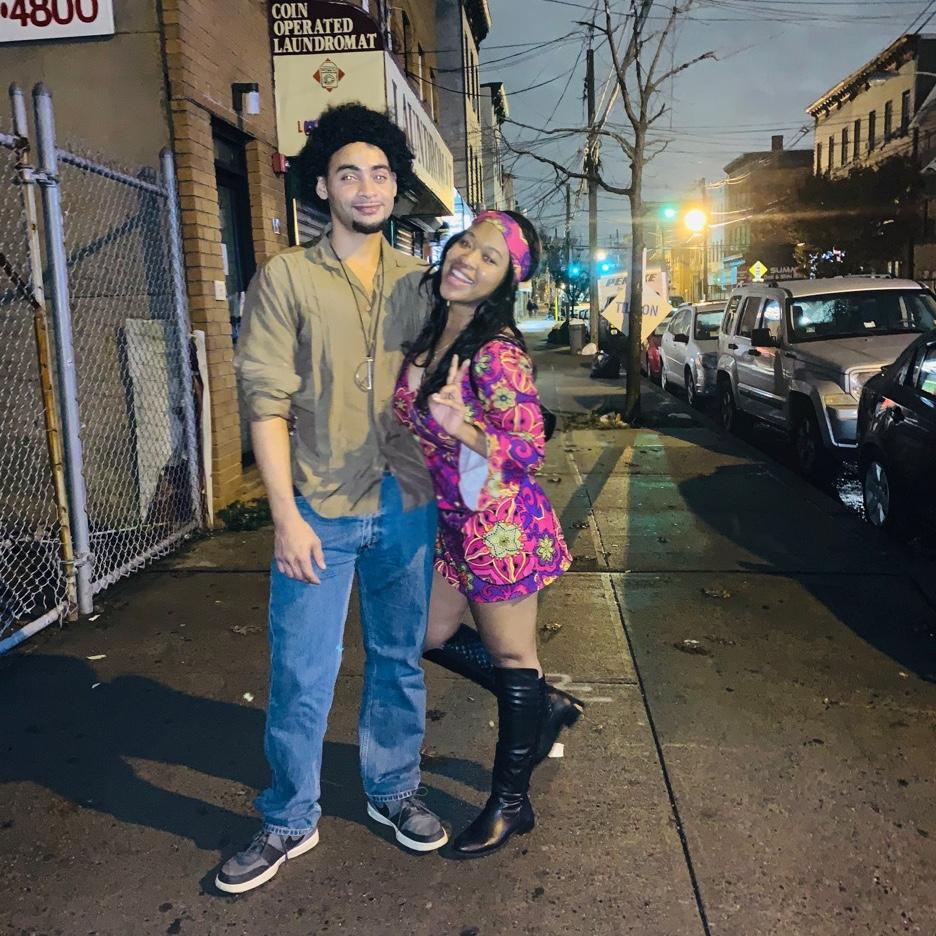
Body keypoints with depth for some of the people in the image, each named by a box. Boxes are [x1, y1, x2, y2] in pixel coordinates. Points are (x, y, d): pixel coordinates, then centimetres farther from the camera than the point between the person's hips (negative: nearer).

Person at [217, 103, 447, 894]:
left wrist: (446, 500, 6)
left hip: (407, 507, 3)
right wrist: (286, 516, -13)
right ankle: (289, 822, 27)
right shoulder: (285, 279, -2)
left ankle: (394, 791, 36)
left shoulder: (418, 282, 7)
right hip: (320, 510, -3)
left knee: (400, 660, 15)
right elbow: (267, 403, -7)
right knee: (301, 675, 5)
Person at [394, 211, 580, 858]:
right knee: (435, 637, 19)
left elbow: (529, 451, -23)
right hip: (452, 520, 9)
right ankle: (546, 706, 38)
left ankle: (510, 803, 28)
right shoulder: (433, 333, 4)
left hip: (500, 525, -9)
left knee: (511, 657, 8)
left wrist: (461, 427, -35)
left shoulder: (497, 352, -21)